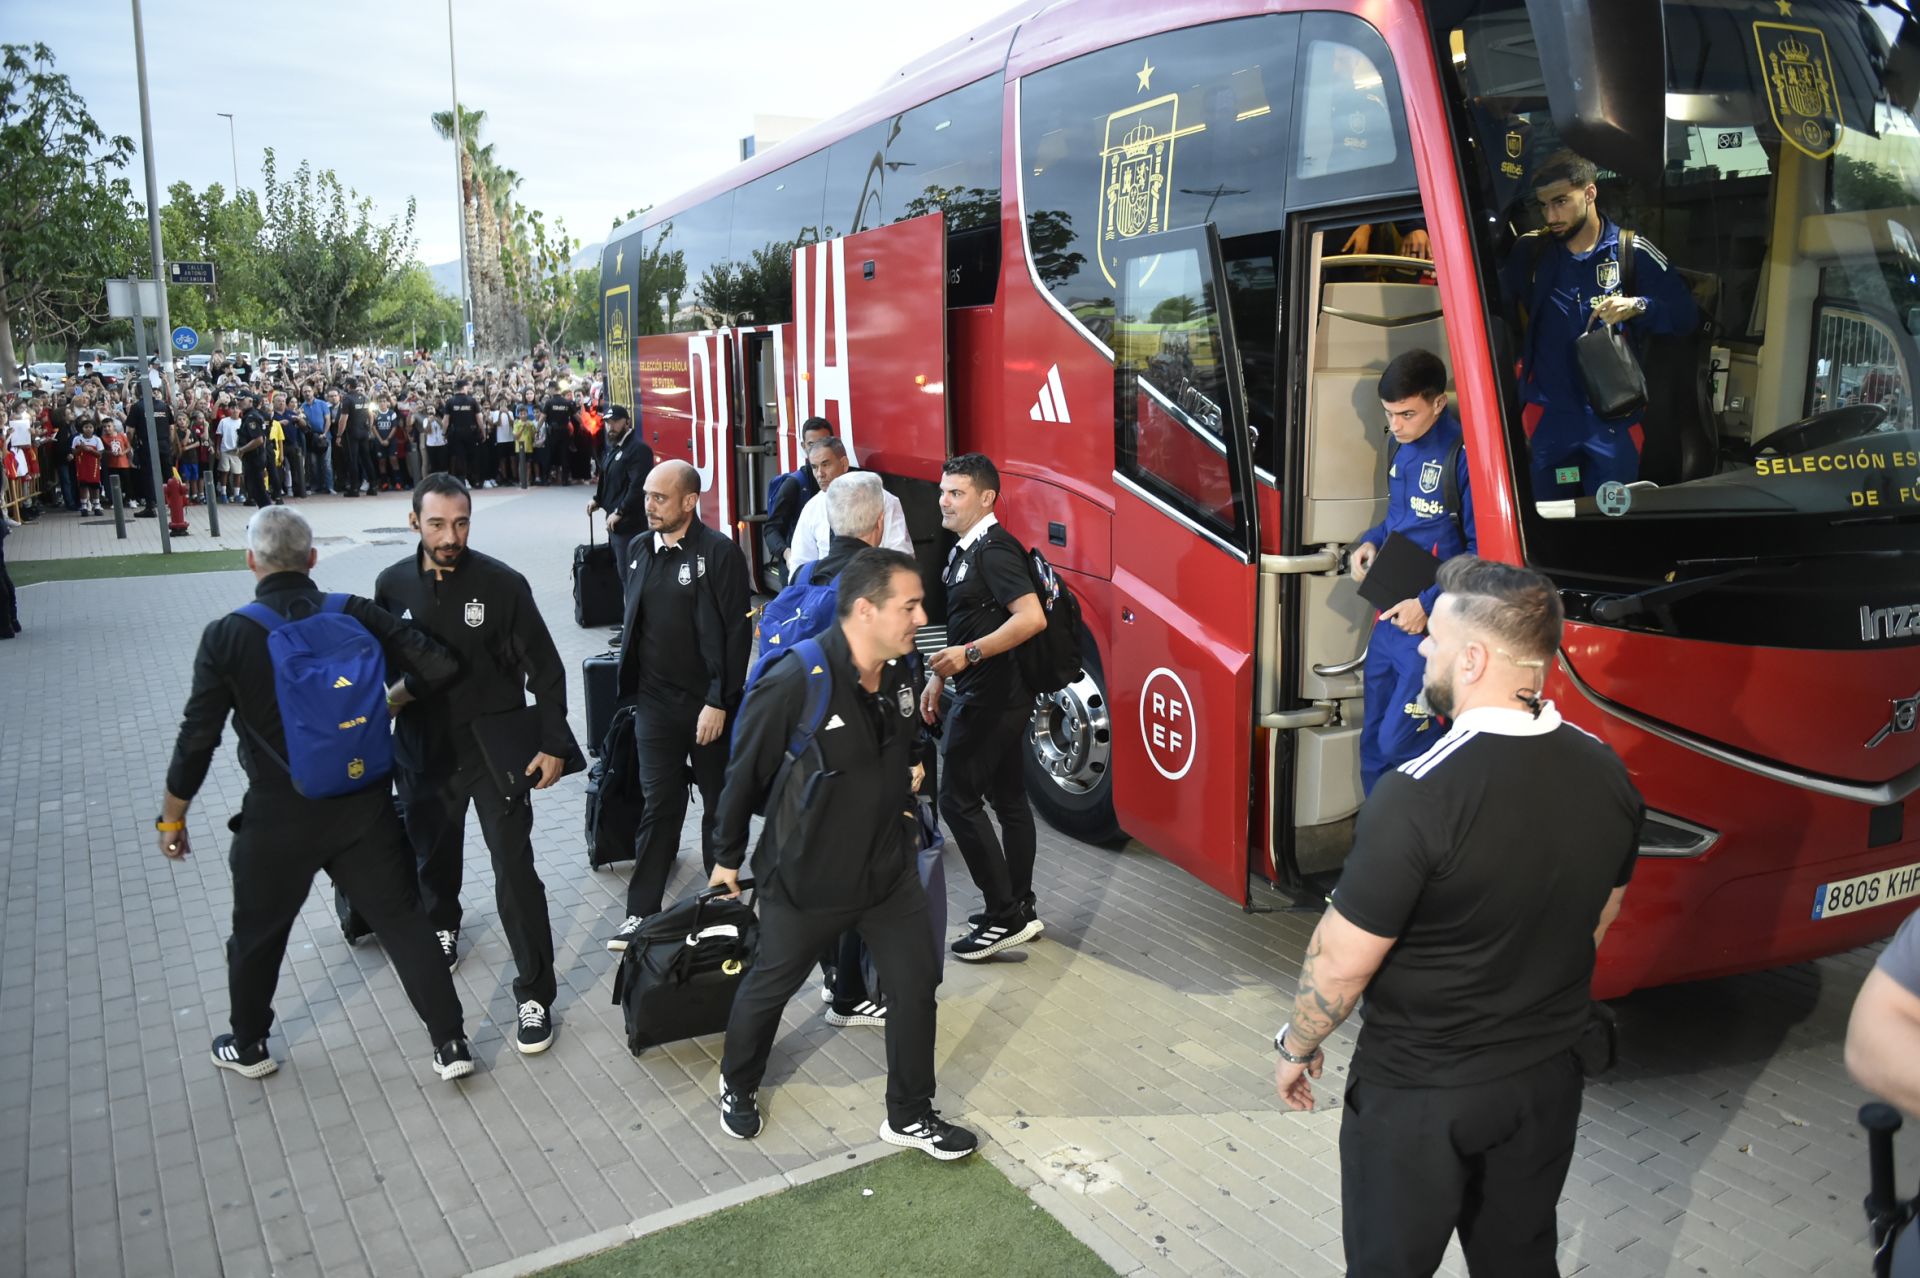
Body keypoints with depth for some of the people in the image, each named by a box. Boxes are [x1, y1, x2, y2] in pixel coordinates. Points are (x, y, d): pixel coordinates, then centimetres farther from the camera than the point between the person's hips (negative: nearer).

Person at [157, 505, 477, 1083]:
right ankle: (450, 1044, 13)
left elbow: (197, 739, -8)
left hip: (278, 817, -1)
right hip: (363, 807, 1)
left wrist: (171, 819, 5)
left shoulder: (227, 636, -11)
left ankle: (248, 1046, 41)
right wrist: (393, 697, 12)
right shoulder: (355, 614, -7)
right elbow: (438, 665, -9)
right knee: (402, 921, 11)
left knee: (257, 934, 21)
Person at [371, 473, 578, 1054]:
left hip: (495, 750, -4)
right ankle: (442, 929, 54)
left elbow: (544, 669, -8)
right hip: (423, 750, 4)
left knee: (515, 869, -6)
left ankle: (535, 995, 5)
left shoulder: (502, 584, -13)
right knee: (434, 854, 23)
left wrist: (553, 744, -11)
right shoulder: (393, 585, -4)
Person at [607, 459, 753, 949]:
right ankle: (641, 913, 14)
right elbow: (633, 622, 14)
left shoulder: (718, 554, -12)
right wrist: (632, 685, 10)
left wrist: (719, 702, -18)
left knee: (719, 804, 10)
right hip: (655, 702, 4)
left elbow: (737, 632, -15)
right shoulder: (641, 550, 7)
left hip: (707, 703, -4)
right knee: (659, 806, 8)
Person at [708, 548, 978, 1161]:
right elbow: (746, 775, -14)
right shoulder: (794, 685, -27)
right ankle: (737, 1085, 46)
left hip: (890, 869, 5)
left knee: (916, 984, 8)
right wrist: (728, 856, -2)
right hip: (806, 876, -5)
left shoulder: (900, 674, -7)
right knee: (770, 986, 17)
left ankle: (909, 1116, 28)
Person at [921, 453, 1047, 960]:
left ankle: (1005, 917, 0)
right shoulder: (965, 551, 13)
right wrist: (940, 676, 21)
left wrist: (970, 654, -29)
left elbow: (1032, 618, -28)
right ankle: (1020, 909, 24)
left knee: (959, 800, -7)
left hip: (992, 696, -10)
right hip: (994, 695, 10)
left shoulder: (994, 549, -18)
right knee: (1007, 798, 14)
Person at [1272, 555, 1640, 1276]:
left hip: (1420, 1093, -6)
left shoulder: (1420, 794, -30)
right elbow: (1597, 922, 7)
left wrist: (1297, 1046, -4)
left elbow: (1343, 960, -22)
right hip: (1548, 1079, 6)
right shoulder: (1607, 776, -8)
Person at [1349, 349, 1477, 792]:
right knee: (1373, 742, 15)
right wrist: (1370, 542, 6)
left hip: (1433, 624, -8)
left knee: (1400, 745, -7)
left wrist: (1428, 604, -21)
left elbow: (1481, 551, -18)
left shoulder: (1462, 455, -18)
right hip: (1389, 615, 8)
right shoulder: (1402, 448, 9)